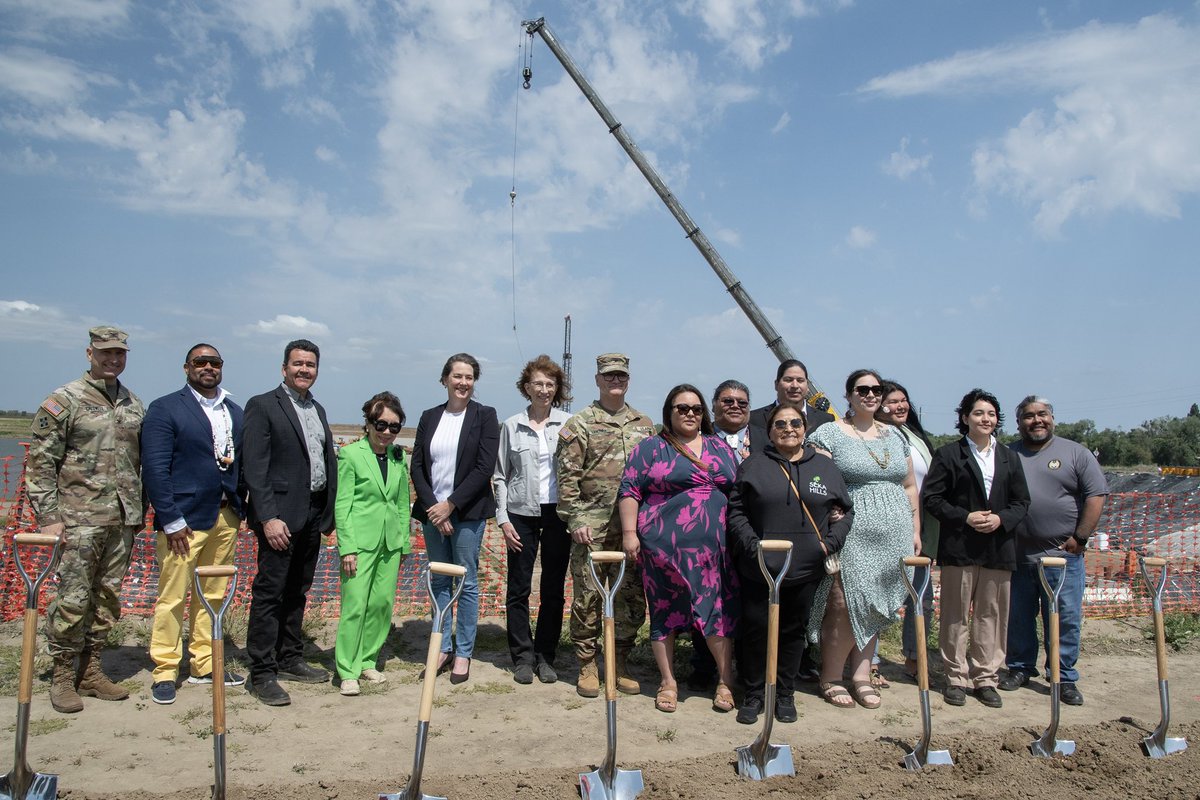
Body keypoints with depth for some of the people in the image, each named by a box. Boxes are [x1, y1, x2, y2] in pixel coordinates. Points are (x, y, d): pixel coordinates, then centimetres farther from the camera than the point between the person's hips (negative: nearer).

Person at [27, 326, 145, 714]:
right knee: (73, 600, -3)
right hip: (79, 520, -5)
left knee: (108, 598, 10)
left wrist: (140, 511, 14)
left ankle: (90, 671, 22)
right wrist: (48, 516, -12)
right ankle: (63, 678, 12)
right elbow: (40, 463, -6)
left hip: (123, 521, 5)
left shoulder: (134, 405, 12)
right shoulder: (63, 401, -5)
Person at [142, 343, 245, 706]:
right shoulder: (165, 408, -3)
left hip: (226, 517, 5)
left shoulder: (235, 413, 14)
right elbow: (154, 468, -8)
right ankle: (165, 671, 13)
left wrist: (241, 508, 1)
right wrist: (171, 520, -12)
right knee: (172, 597, 0)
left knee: (213, 595, 11)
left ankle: (204, 665, 23)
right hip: (184, 519, -5)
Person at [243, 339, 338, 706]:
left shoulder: (318, 410, 17)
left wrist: (329, 511, 9)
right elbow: (254, 467, -12)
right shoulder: (263, 406, -5)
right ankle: (262, 673, 5)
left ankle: (290, 660, 26)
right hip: (281, 515, -7)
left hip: (313, 516, 7)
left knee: (297, 592, 15)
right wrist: (268, 517, -18)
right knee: (269, 593, -2)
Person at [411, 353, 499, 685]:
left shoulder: (485, 416, -3)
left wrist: (450, 505, -13)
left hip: (467, 512, -4)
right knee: (440, 582, 11)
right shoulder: (429, 417, 8)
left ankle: (463, 653, 13)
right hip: (432, 511, 4)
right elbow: (417, 467, 5)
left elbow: (484, 468, -10)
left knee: (467, 583, 3)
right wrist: (433, 508, -8)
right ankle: (443, 647, 23)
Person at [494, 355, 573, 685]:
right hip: (522, 513, 0)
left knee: (554, 589, 6)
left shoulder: (568, 424, 1)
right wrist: (503, 518, -2)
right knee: (519, 589, 4)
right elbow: (501, 476, 5)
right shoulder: (511, 426, 3)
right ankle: (523, 656, 16)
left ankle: (545, 656, 18)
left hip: (558, 513, 0)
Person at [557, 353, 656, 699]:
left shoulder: (645, 425, 13)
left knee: (631, 596, 8)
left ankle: (621, 662, 23)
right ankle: (587, 665, 16)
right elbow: (567, 476, -3)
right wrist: (575, 519, -10)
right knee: (588, 596, 2)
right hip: (592, 527, -3)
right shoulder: (579, 425, 1)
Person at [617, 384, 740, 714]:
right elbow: (629, 490, -2)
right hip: (664, 546, -3)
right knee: (664, 612, 5)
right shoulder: (650, 448, 3)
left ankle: (726, 680, 15)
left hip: (714, 547, 3)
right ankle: (668, 682, 17)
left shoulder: (721, 449, 15)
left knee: (718, 610, 1)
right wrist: (629, 533, -10)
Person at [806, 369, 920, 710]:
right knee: (845, 605, -8)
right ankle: (830, 679, 6)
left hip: (892, 538, 5)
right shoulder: (829, 433, -2)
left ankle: (861, 675, 20)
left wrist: (915, 530, 13)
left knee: (872, 608, 9)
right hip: (851, 536, -5)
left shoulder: (894, 435, 15)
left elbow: (909, 487, 19)